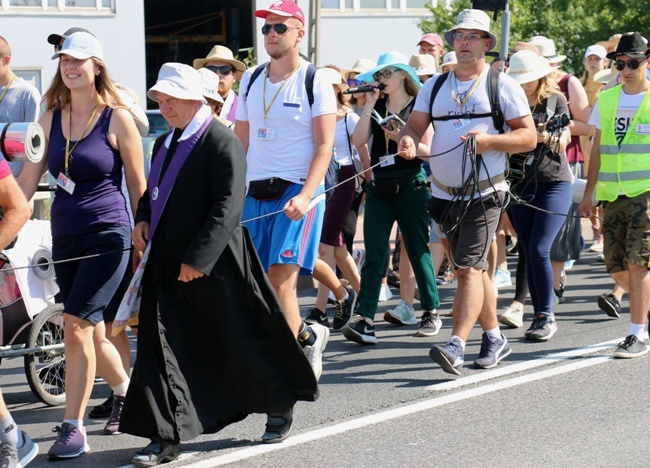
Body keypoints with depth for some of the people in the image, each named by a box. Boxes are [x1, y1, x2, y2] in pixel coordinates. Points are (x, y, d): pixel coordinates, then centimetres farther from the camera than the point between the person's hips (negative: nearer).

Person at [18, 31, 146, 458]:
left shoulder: (117, 118, -6)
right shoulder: (51, 118, 7)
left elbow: (138, 186, -1)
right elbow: (27, 180, 8)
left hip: (108, 236, -5)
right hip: (65, 238, 5)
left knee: (77, 325, -16)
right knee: (92, 332, 13)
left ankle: (73, 428, -11)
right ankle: (125, 390, 39)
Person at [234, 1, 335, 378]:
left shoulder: (315, 81, -3)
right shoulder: (251, 80, 13)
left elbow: (325, 145, -8)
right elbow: (241, 142, 16)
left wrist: (306, 196, -20)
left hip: (297, 191, -6)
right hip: (255, 192, 6)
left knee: (281, 278, -13)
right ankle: (308, 336, 24)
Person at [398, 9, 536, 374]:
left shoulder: (503, 86, 0)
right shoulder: (435, 86, 13)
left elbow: (529, 136, -3)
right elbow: (416, 125, 6)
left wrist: (488, 140, -19)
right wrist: (408, 140, -18)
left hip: (484, 194, -5)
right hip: (444, 194, 5)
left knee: (469, 268, -15)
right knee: (472, 268, 13)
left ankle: (457, 345, -23)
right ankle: (495, 338, 26)